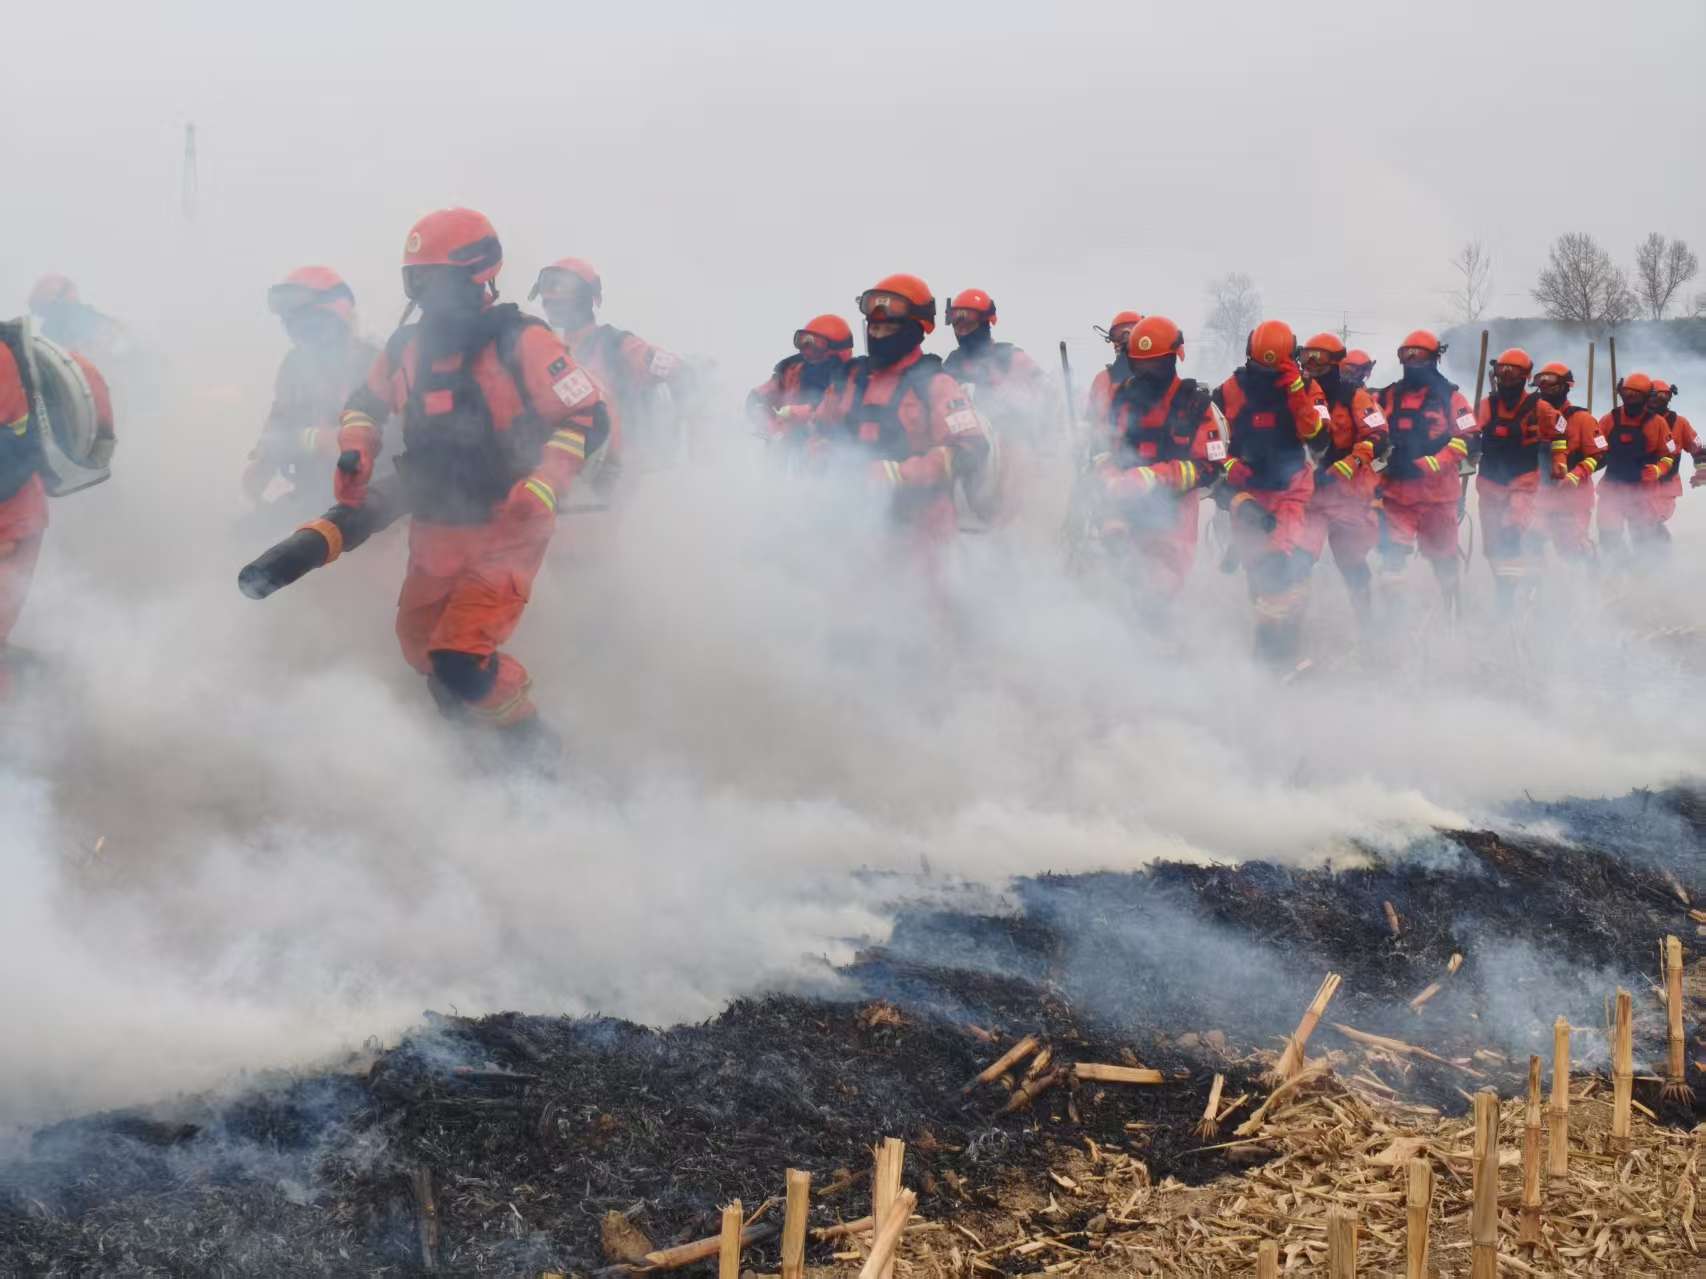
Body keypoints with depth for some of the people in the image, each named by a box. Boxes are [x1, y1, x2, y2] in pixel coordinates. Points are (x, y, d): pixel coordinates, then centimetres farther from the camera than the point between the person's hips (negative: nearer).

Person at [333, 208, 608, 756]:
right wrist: (355, 452, 2)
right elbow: (366, 403, 22)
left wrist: (540, 489, -26)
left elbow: (588, 417, -15)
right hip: (435, 534, 7)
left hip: (505, 531, -7)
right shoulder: (407, 347, 4)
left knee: (460, 662, -20)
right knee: (422, 654, 17)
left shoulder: (519, 342, -15)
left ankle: (533, 750, 3)